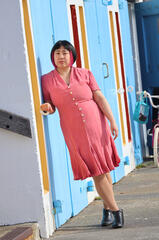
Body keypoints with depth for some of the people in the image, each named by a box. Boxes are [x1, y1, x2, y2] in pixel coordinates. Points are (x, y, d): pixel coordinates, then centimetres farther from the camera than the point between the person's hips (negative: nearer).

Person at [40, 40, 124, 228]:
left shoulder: (84, 74, 3)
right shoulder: (47, 80, 2)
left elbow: (100, 98, 2)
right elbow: (50, 107, 8)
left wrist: (112, 121, -3)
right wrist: (46, 108, -17)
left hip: (96, 126, 1)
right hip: (74, 133, -1)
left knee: (104, 169, 5)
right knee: (96, 172, -2)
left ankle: (107, 209, 18)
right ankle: (115, 210, 6)